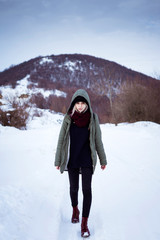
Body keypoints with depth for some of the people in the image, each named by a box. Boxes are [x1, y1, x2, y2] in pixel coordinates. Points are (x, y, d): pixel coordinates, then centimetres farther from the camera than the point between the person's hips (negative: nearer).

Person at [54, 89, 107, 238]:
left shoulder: (93, 118, -5)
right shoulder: (68, 118, -5)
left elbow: (98, 140, 3)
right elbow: (61, 140, 1)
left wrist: (103, 160, 7)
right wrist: (58, 160, 3)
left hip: (87, 160, -1)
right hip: (72, 159, 1)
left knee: (87, 189, -8)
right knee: (74, 187, 14)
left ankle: (84, 223, 0)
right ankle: (75, 210, 41)